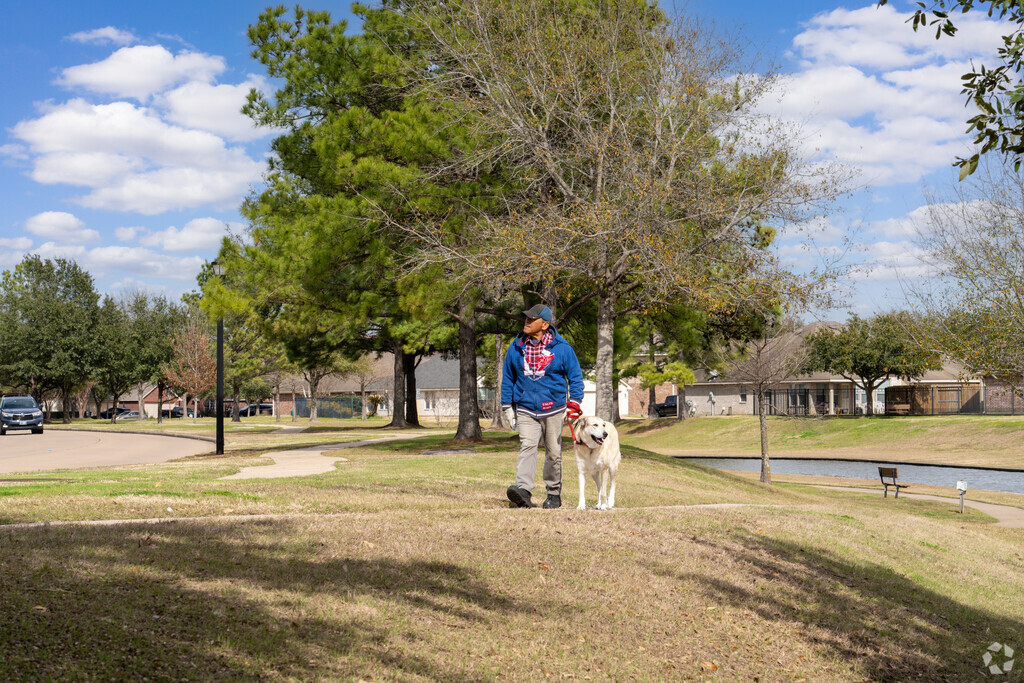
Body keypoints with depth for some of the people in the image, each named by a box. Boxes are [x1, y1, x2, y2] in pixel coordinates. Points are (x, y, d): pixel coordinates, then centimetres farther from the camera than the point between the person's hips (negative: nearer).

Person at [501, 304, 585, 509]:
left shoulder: (561, 347, -3)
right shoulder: (516, 347, 4)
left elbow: (575, 376, 4)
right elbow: (508, 377, 14)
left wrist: (574, 403, -6)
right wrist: (507, 406, 11)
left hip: (553, 410, -1)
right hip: (525, 410, 1)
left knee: (553, 452, 7)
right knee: (527, 447, -17)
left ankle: (554, 494, 20)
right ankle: (523, 491, -30)